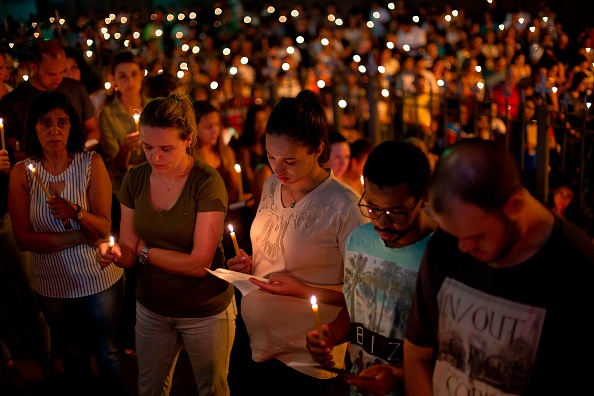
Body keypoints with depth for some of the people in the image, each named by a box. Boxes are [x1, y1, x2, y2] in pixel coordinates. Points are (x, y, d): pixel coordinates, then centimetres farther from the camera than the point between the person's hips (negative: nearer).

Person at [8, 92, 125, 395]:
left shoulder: (91, 163, -12)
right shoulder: (21, 172, -9)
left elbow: (104, 227, -16)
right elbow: (23, 239, -13)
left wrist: (76, 212, -36)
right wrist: (79, 237, -21)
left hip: (99, 280, -1)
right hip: (52, 284, 2)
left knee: (106, 353, 15)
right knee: (73, 355, 22)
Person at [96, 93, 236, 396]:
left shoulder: (207, 182, -21)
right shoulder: (135, 179, -6)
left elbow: (199, 263, -23)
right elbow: (128, 253, -4)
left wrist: (143, 249, -13)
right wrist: (115, 252, -26)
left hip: (205, 313, -4)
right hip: (151, 308, 4)